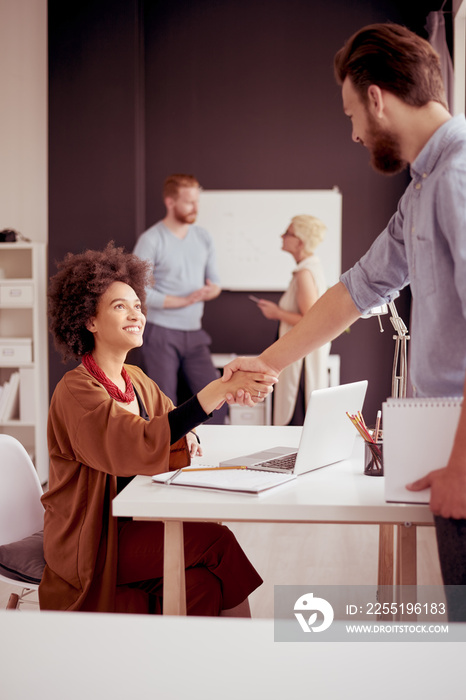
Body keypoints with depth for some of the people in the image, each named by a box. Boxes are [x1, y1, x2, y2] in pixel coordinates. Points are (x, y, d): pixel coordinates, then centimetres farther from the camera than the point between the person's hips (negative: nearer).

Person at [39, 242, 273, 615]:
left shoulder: (136, 380, 11)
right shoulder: (77, 391, -16)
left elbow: (171, 420, 26)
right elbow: (139, 447, -31)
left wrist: (186, 437, -1)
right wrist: (215, 391, -36)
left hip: (135, 524, 7)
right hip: (88, 542, -7)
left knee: (203, 583, -20)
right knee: (215, 540, -20)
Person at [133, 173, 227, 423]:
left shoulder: (203, 237, 11)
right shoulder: (151, 240, -7)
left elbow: (214, 282, 16)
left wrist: (211, 290, -9)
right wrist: (184, 300, -15)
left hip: (194, 333, 5)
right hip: (161, 334, -5)